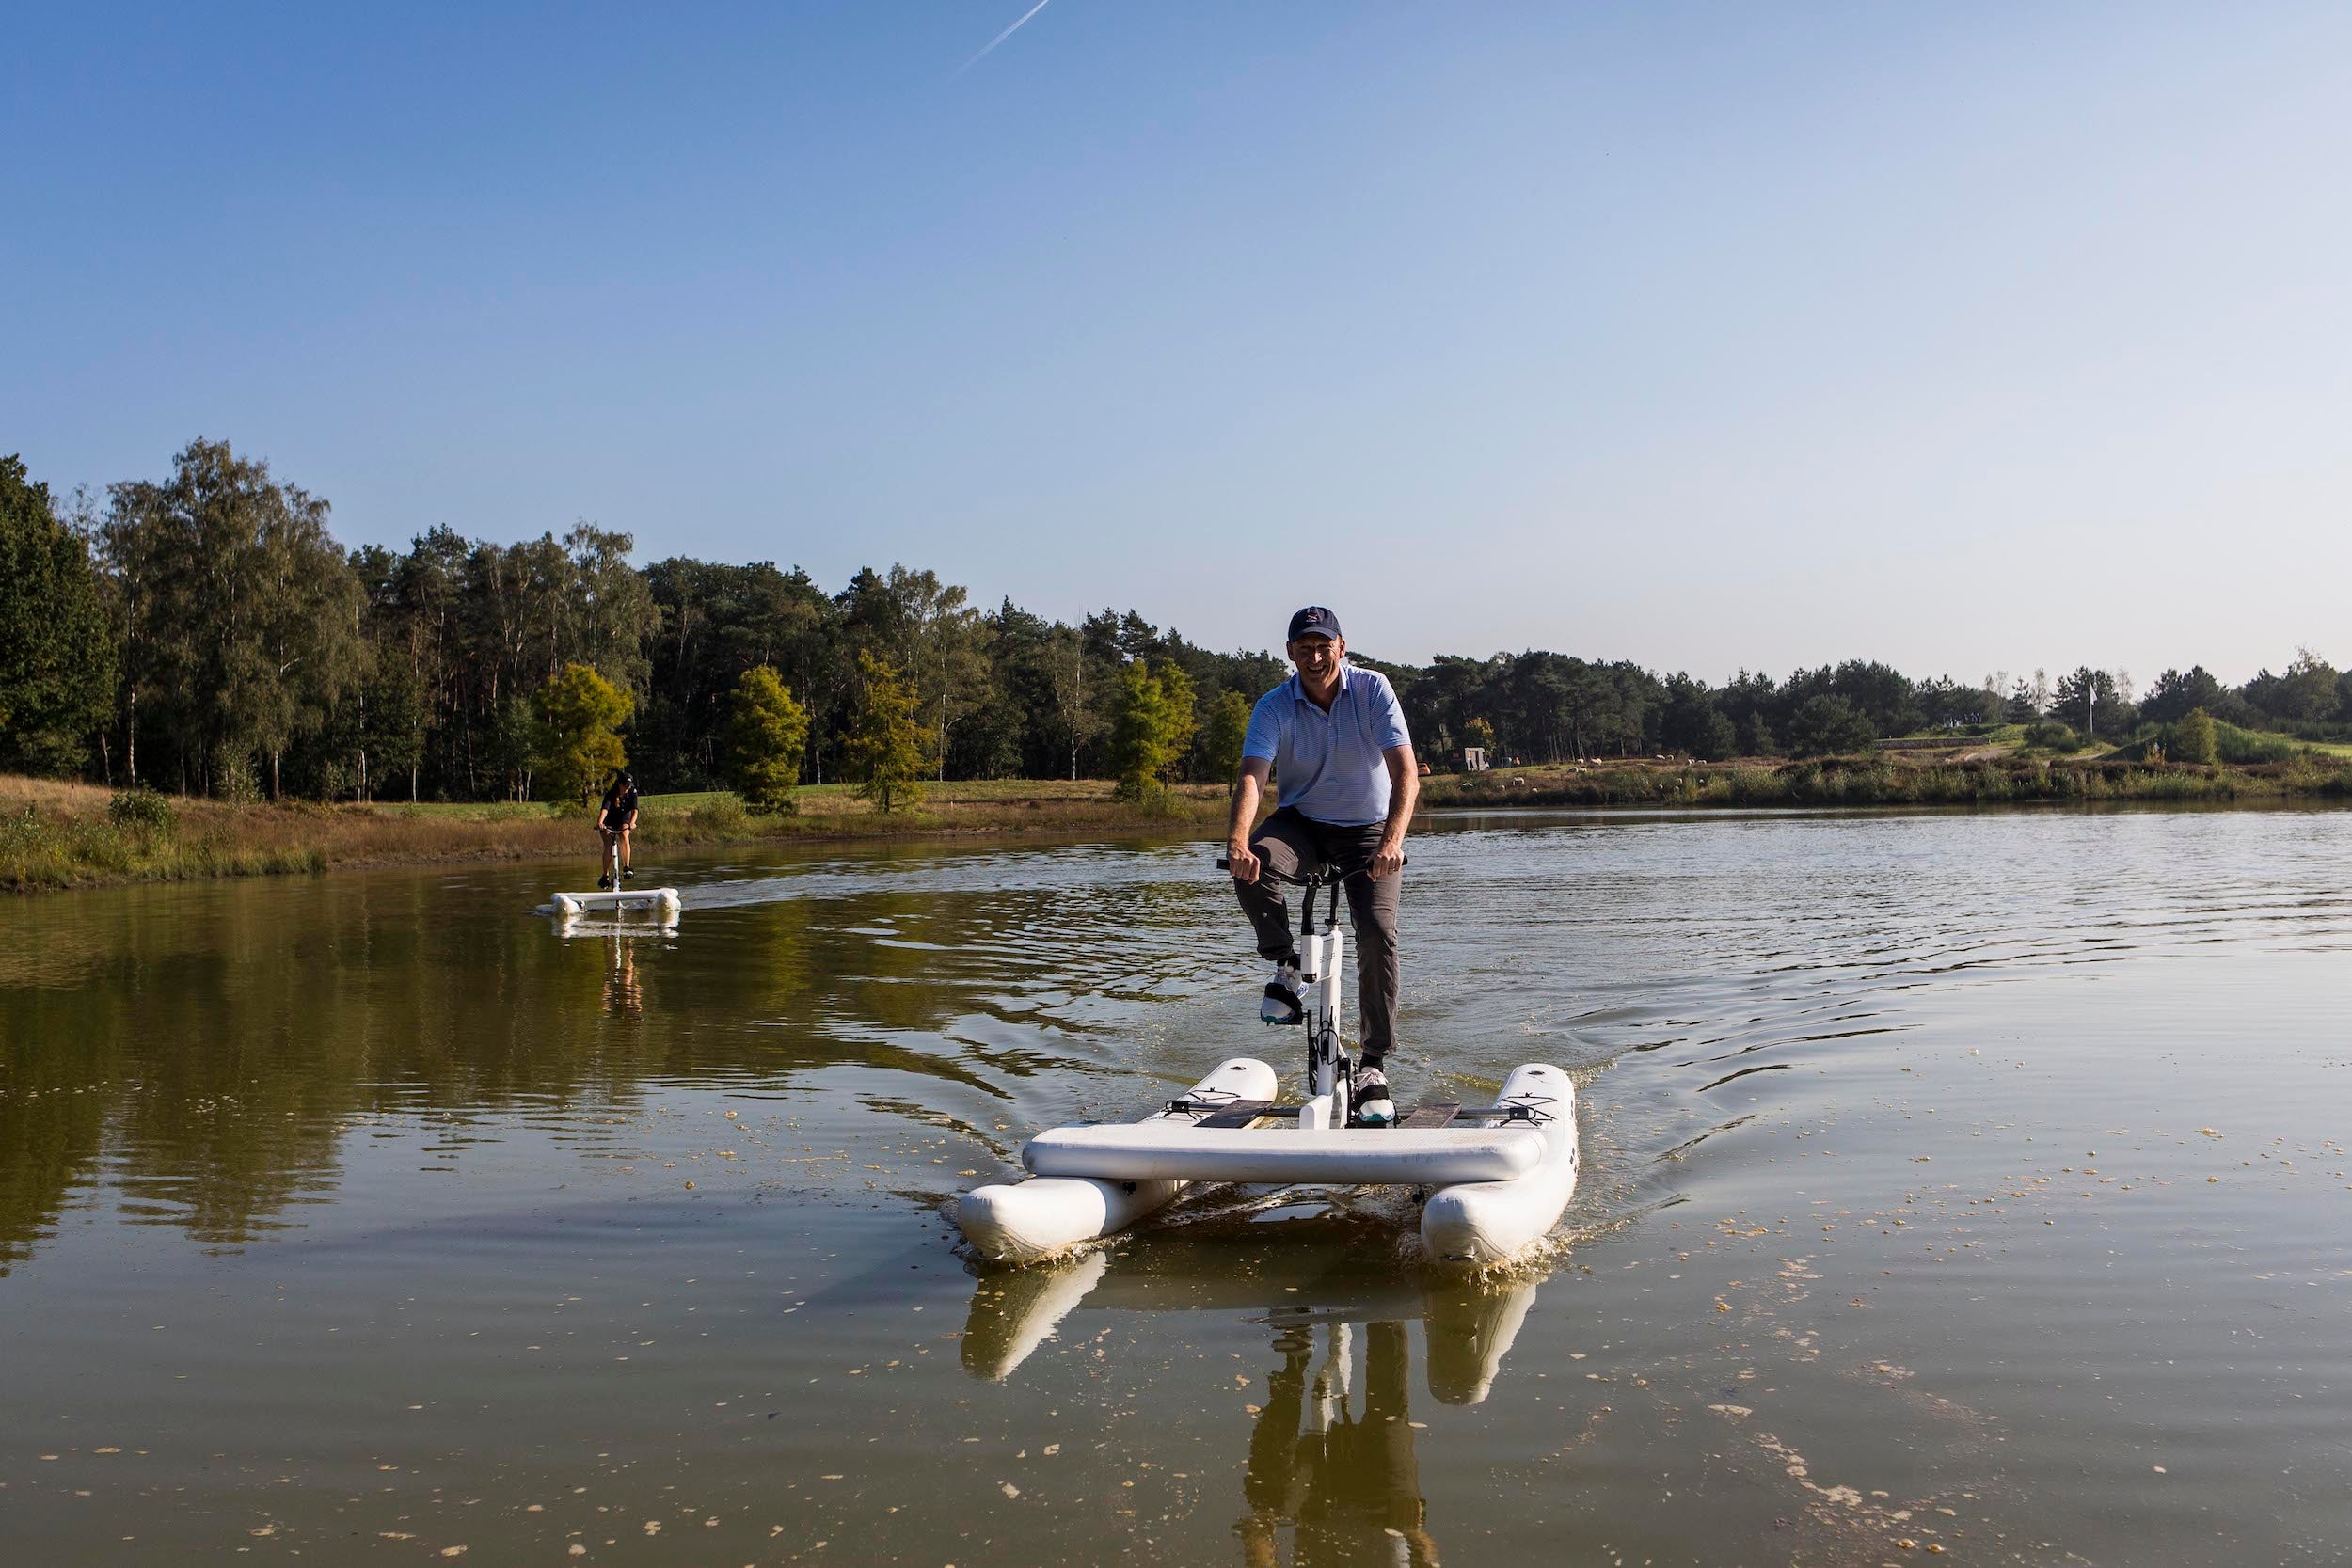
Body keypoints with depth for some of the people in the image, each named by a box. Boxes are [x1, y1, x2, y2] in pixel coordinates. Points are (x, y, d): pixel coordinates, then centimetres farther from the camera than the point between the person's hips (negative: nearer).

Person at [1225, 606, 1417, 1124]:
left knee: (1377, 932, -21)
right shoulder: (1274, 707, -12)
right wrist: (1237, 842, -47)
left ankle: (1374, 1064, -9)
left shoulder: (1373, 690, -15)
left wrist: (1392, 842, -41)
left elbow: (1406, 773, -24)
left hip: (1369, 831, -1)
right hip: (1301, 822, 1)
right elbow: (1252, 776, -27)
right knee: (1252, 867, -32)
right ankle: (1287, 965, -6)